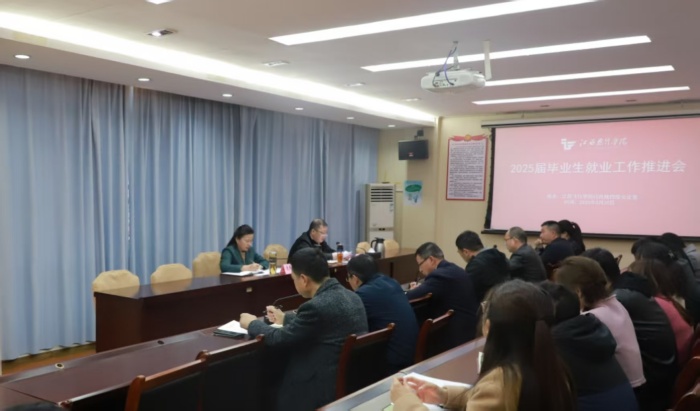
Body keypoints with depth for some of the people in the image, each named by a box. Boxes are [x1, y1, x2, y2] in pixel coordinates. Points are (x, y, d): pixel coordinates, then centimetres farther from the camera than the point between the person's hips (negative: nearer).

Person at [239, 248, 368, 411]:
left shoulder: (317, 306, -23)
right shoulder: (350, 296, 4)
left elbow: (279, 339, -12)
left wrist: (252, 323, 6)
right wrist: (285, 318, 29)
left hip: (327, 387, -8)